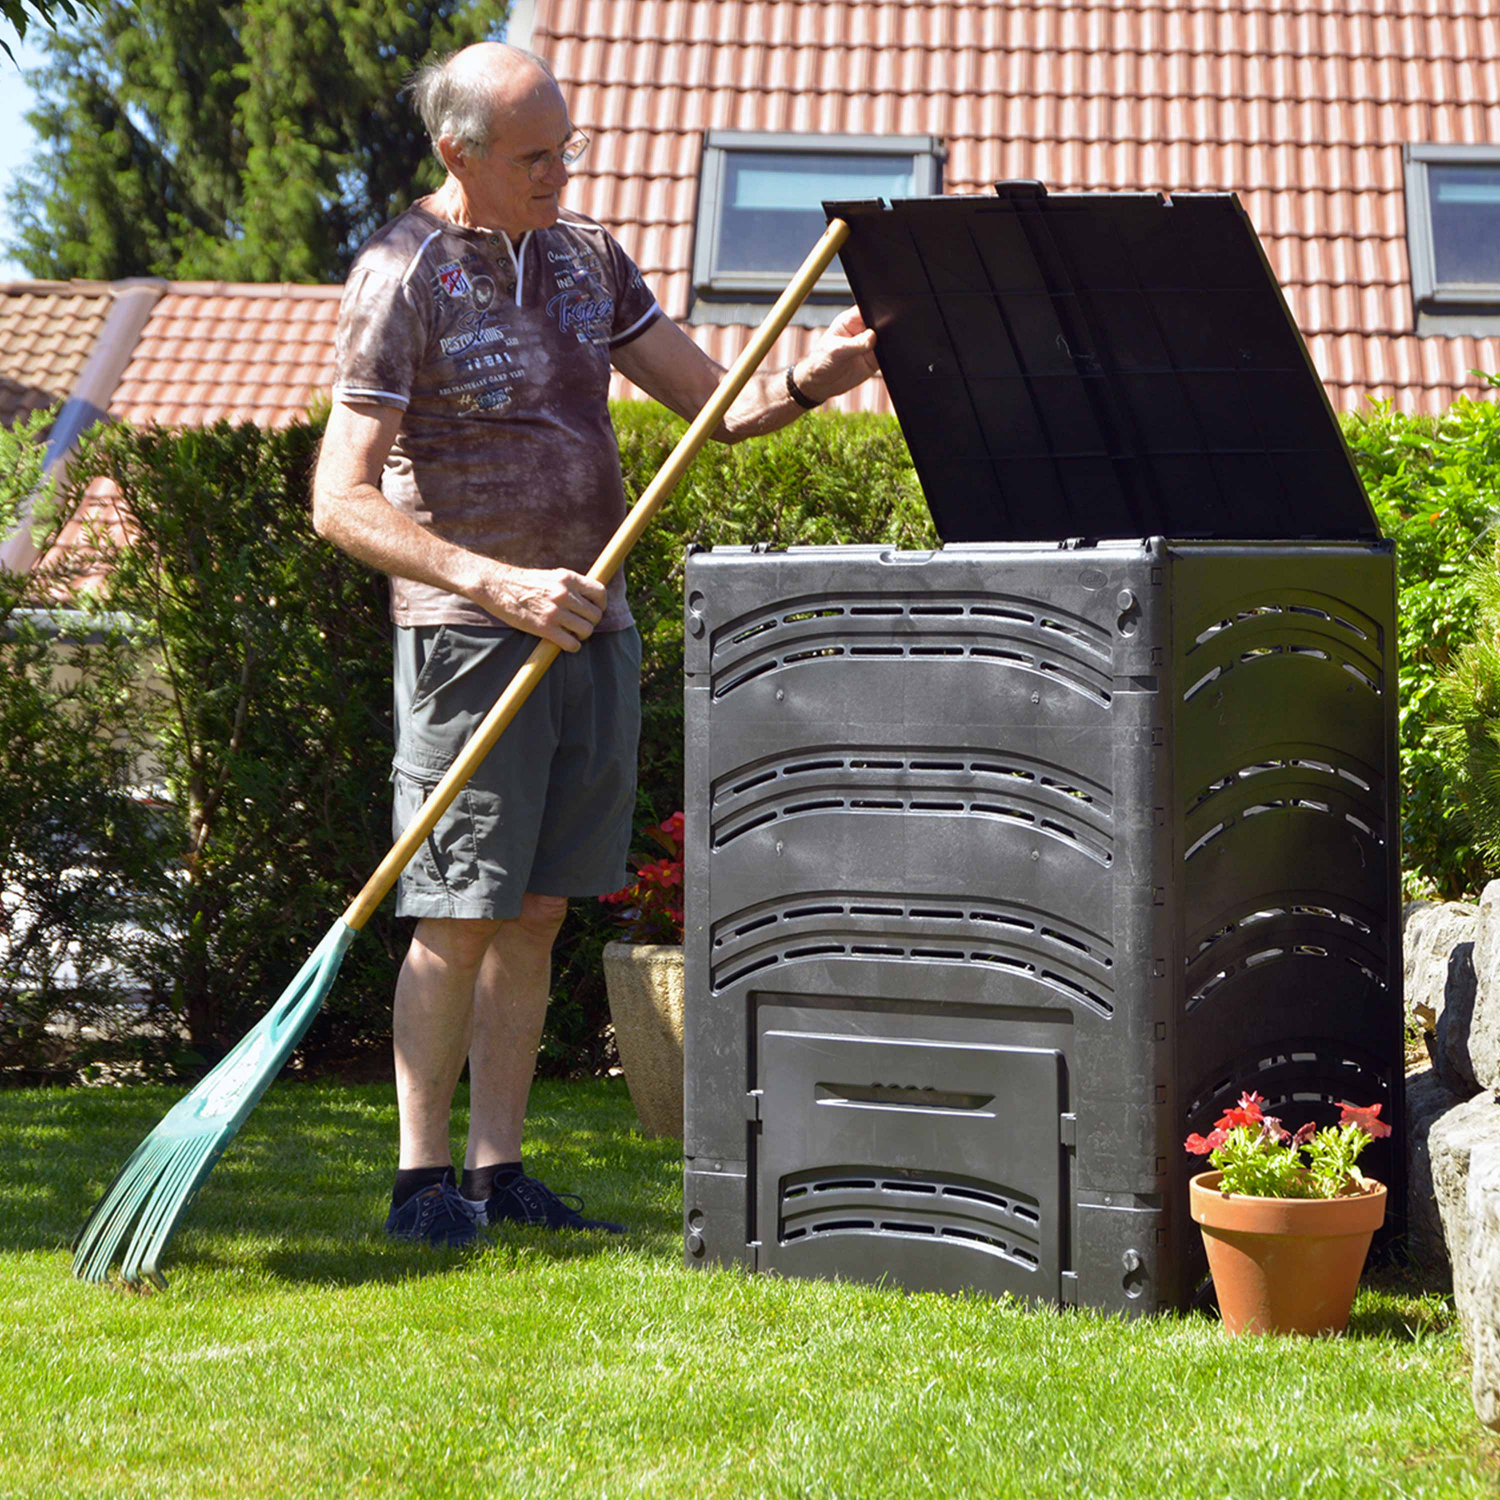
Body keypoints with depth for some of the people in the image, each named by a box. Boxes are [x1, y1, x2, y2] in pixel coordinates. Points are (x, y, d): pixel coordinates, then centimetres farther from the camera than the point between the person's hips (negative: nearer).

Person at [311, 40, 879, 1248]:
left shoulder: (586, 256, 12)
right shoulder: (402, 276, -9)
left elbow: (714, 406, 14)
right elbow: (343, 502, -14)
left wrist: (807, 381, -8)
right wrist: (500, 586, -24)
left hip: (592, 624, 6)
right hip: (471, 638, -6)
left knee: (539, 912, 8)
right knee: (461, 917, -5)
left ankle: (500, 1171, 14)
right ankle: (425, 1182, 4)